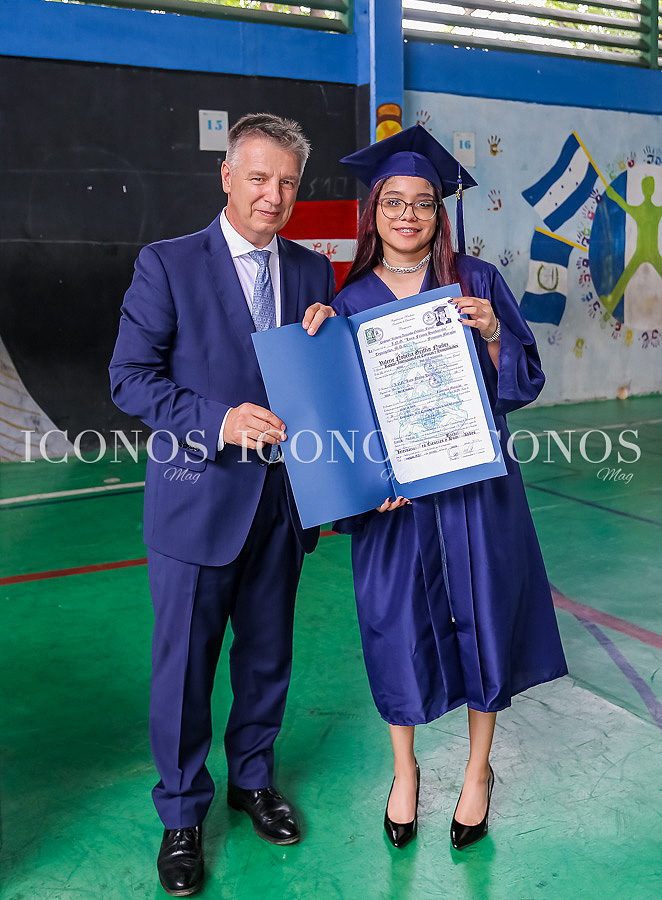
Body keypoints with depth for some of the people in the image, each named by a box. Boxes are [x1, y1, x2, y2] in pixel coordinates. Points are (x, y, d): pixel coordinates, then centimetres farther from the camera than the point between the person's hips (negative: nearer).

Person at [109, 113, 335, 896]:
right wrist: (219, 421, -22)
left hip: (282, 499, 4)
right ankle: (182, 814, 27)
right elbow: (130, 376, -9)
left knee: (268, 654, 17)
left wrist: (327, 338, -11)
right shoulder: (167, 265, -4)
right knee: (185, 663, 7)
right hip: (198, 500, -4)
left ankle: (253, 779, 40)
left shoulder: (313, 272, 8)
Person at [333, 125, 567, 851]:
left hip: (474, 490, 0)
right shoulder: (351, 302, 1)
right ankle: (404, 769, 33)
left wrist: (492, 335, -19)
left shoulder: (477, 282, 0)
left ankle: (478, 769, 33)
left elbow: (523, 383, -1)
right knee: (399, 630, 8)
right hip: (391, 495, 0)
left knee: (480, 622, 9)